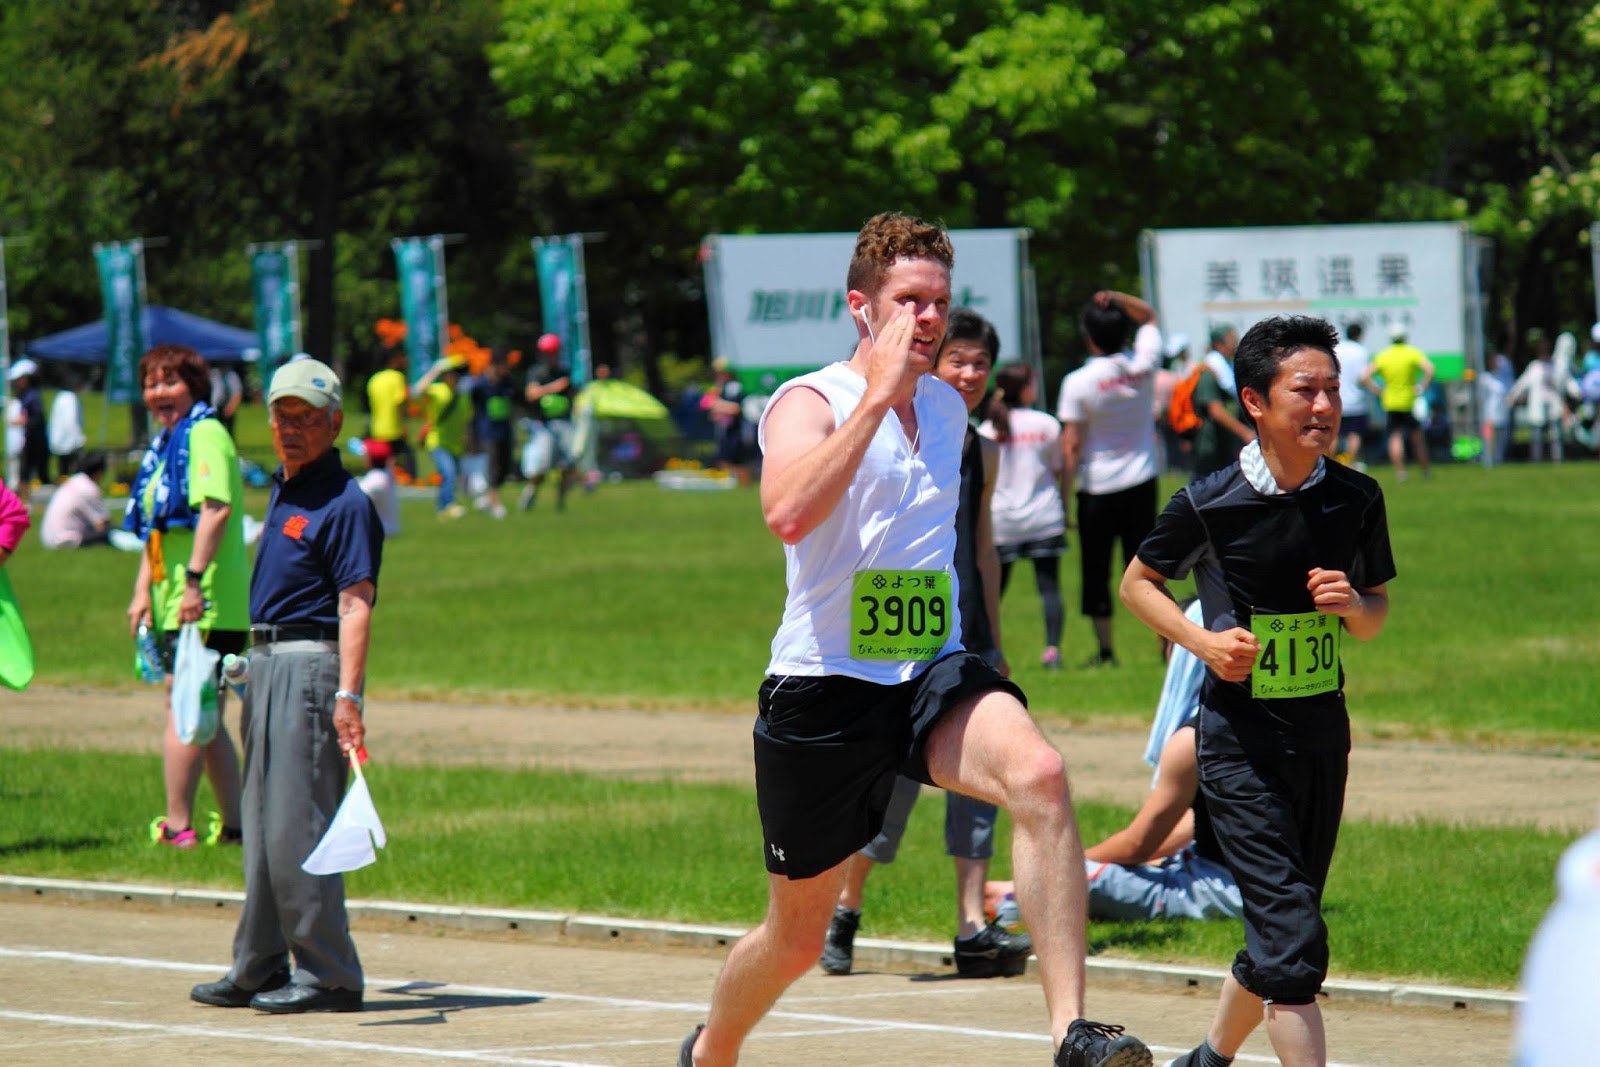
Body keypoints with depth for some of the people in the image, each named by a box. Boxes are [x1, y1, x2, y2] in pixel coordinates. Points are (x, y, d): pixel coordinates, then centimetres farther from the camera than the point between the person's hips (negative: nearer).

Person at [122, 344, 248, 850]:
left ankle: (177, 825, -9)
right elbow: (155, 528, 23)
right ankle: (234, 823, 17)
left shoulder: (205, 434, -9)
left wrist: (195, 579, -26)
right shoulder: (164, 445, 20)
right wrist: (144, 590, 11)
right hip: (176, 603, 10)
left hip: (207, 603, -10)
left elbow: (217, 508, -22)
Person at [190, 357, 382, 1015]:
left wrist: (347, 695, -27)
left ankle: (330, 976, -7)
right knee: (263, 825, 13)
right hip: (267, 662, 10)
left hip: (312, 664, -10)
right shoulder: (282, 492, 17)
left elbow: (355, 603, -19)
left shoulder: (343, 503, -12)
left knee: (297, 825, -11)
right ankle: (259, 969, 20)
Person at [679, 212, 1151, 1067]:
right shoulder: (809, 402, -9)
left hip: (934, 675, 4)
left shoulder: (947, 406, 12)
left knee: (1039, 775, -30)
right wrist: (878, 394, -27)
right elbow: (787, 512, -31)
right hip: (823, 686, -4)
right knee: (798, 936, 9)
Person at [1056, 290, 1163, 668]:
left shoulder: (1078, 383, -14)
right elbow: (1148, 316, 16)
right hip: (1142, 481, 4)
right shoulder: (1143, 365, -4)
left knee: (1096, 570, 5)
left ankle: (1105, 648, 5)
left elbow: (1071, 446, -14)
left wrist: (1064, 496, -9)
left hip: (1097, 488, -4)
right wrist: (1115, 299, -1)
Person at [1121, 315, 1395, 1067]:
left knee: (1280, 941, 15)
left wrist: (1353, 604, -11)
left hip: (1323, 736, 5)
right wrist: (1202, 639, -11)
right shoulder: (1210, 503, -11)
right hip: (1240, 743, -5)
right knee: (1293, 942, -15)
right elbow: (1138, 584, 5)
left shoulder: (1355, 499, 0)